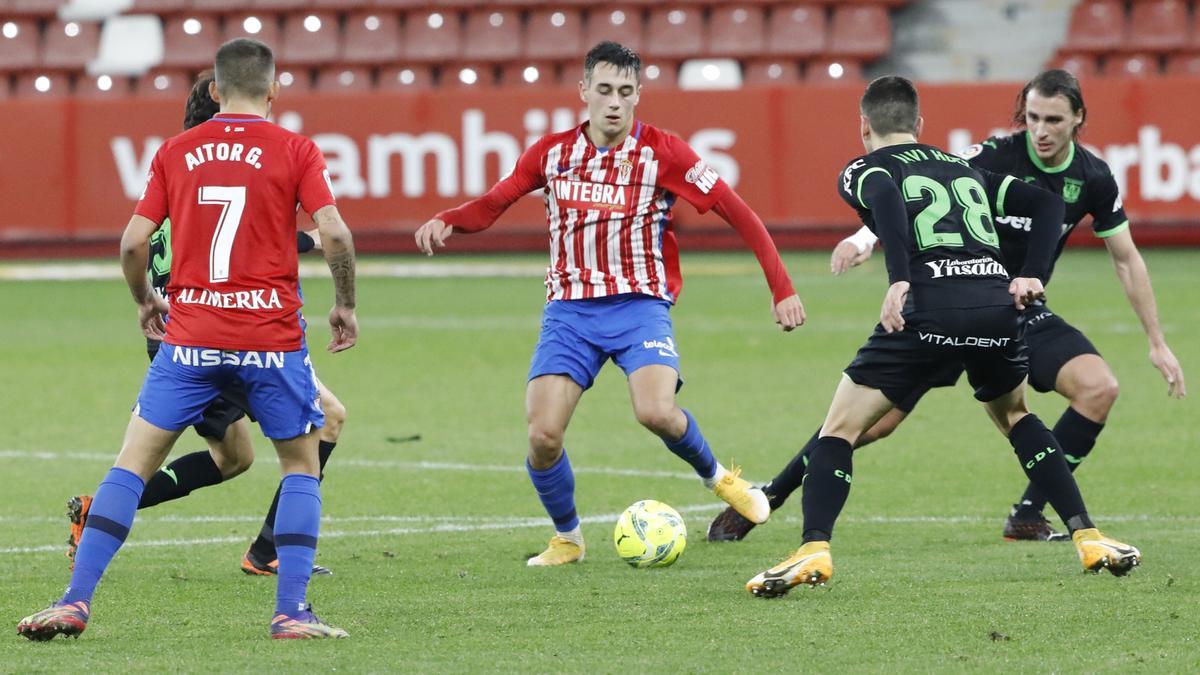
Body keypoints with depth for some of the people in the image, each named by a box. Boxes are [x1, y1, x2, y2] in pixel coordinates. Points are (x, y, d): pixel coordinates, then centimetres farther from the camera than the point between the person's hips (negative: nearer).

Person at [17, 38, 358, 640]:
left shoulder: (175, 152, 6)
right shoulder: (294, 150, 0)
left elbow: (133, 243, 3)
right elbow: (333, 233, -10)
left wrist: (143, 301, 22)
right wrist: (345, 306, 5)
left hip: (190, 337, 1)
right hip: (271, 336, -1)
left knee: (133, 463, 6)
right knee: (302, 465, 15)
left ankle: (76, 601, -2)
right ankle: (291, 611, 4)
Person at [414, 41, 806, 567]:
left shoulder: (662, 153, -7)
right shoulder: (553, 153, 2)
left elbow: (737, 212, -5)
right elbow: (491, 205, 10)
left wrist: (781, 287, -10)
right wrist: (445, 222, -12)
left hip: (639, 305, -2)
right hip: (569, 310, 2)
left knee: (656, 412, -28)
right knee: (543, 434, -13)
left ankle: (716, 477, 6)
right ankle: (566, 538, 14)